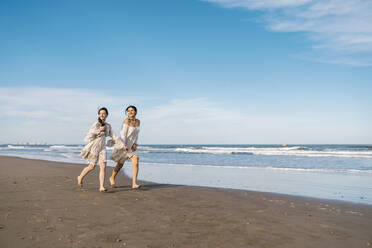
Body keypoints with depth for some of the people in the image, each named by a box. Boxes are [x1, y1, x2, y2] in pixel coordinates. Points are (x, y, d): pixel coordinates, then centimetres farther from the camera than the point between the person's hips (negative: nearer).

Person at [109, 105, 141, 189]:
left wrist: (135, 144, -4)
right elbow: (123, 134, -21)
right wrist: (124, 146, -32)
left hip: (132, 146, 5)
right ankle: (112, 178, 37)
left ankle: (134, 184, -13)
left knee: (136, 163, -13)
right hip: (123, 145, -5)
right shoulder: (127, 121, -19)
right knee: (120, 165, 10)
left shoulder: (137, 121, 1)